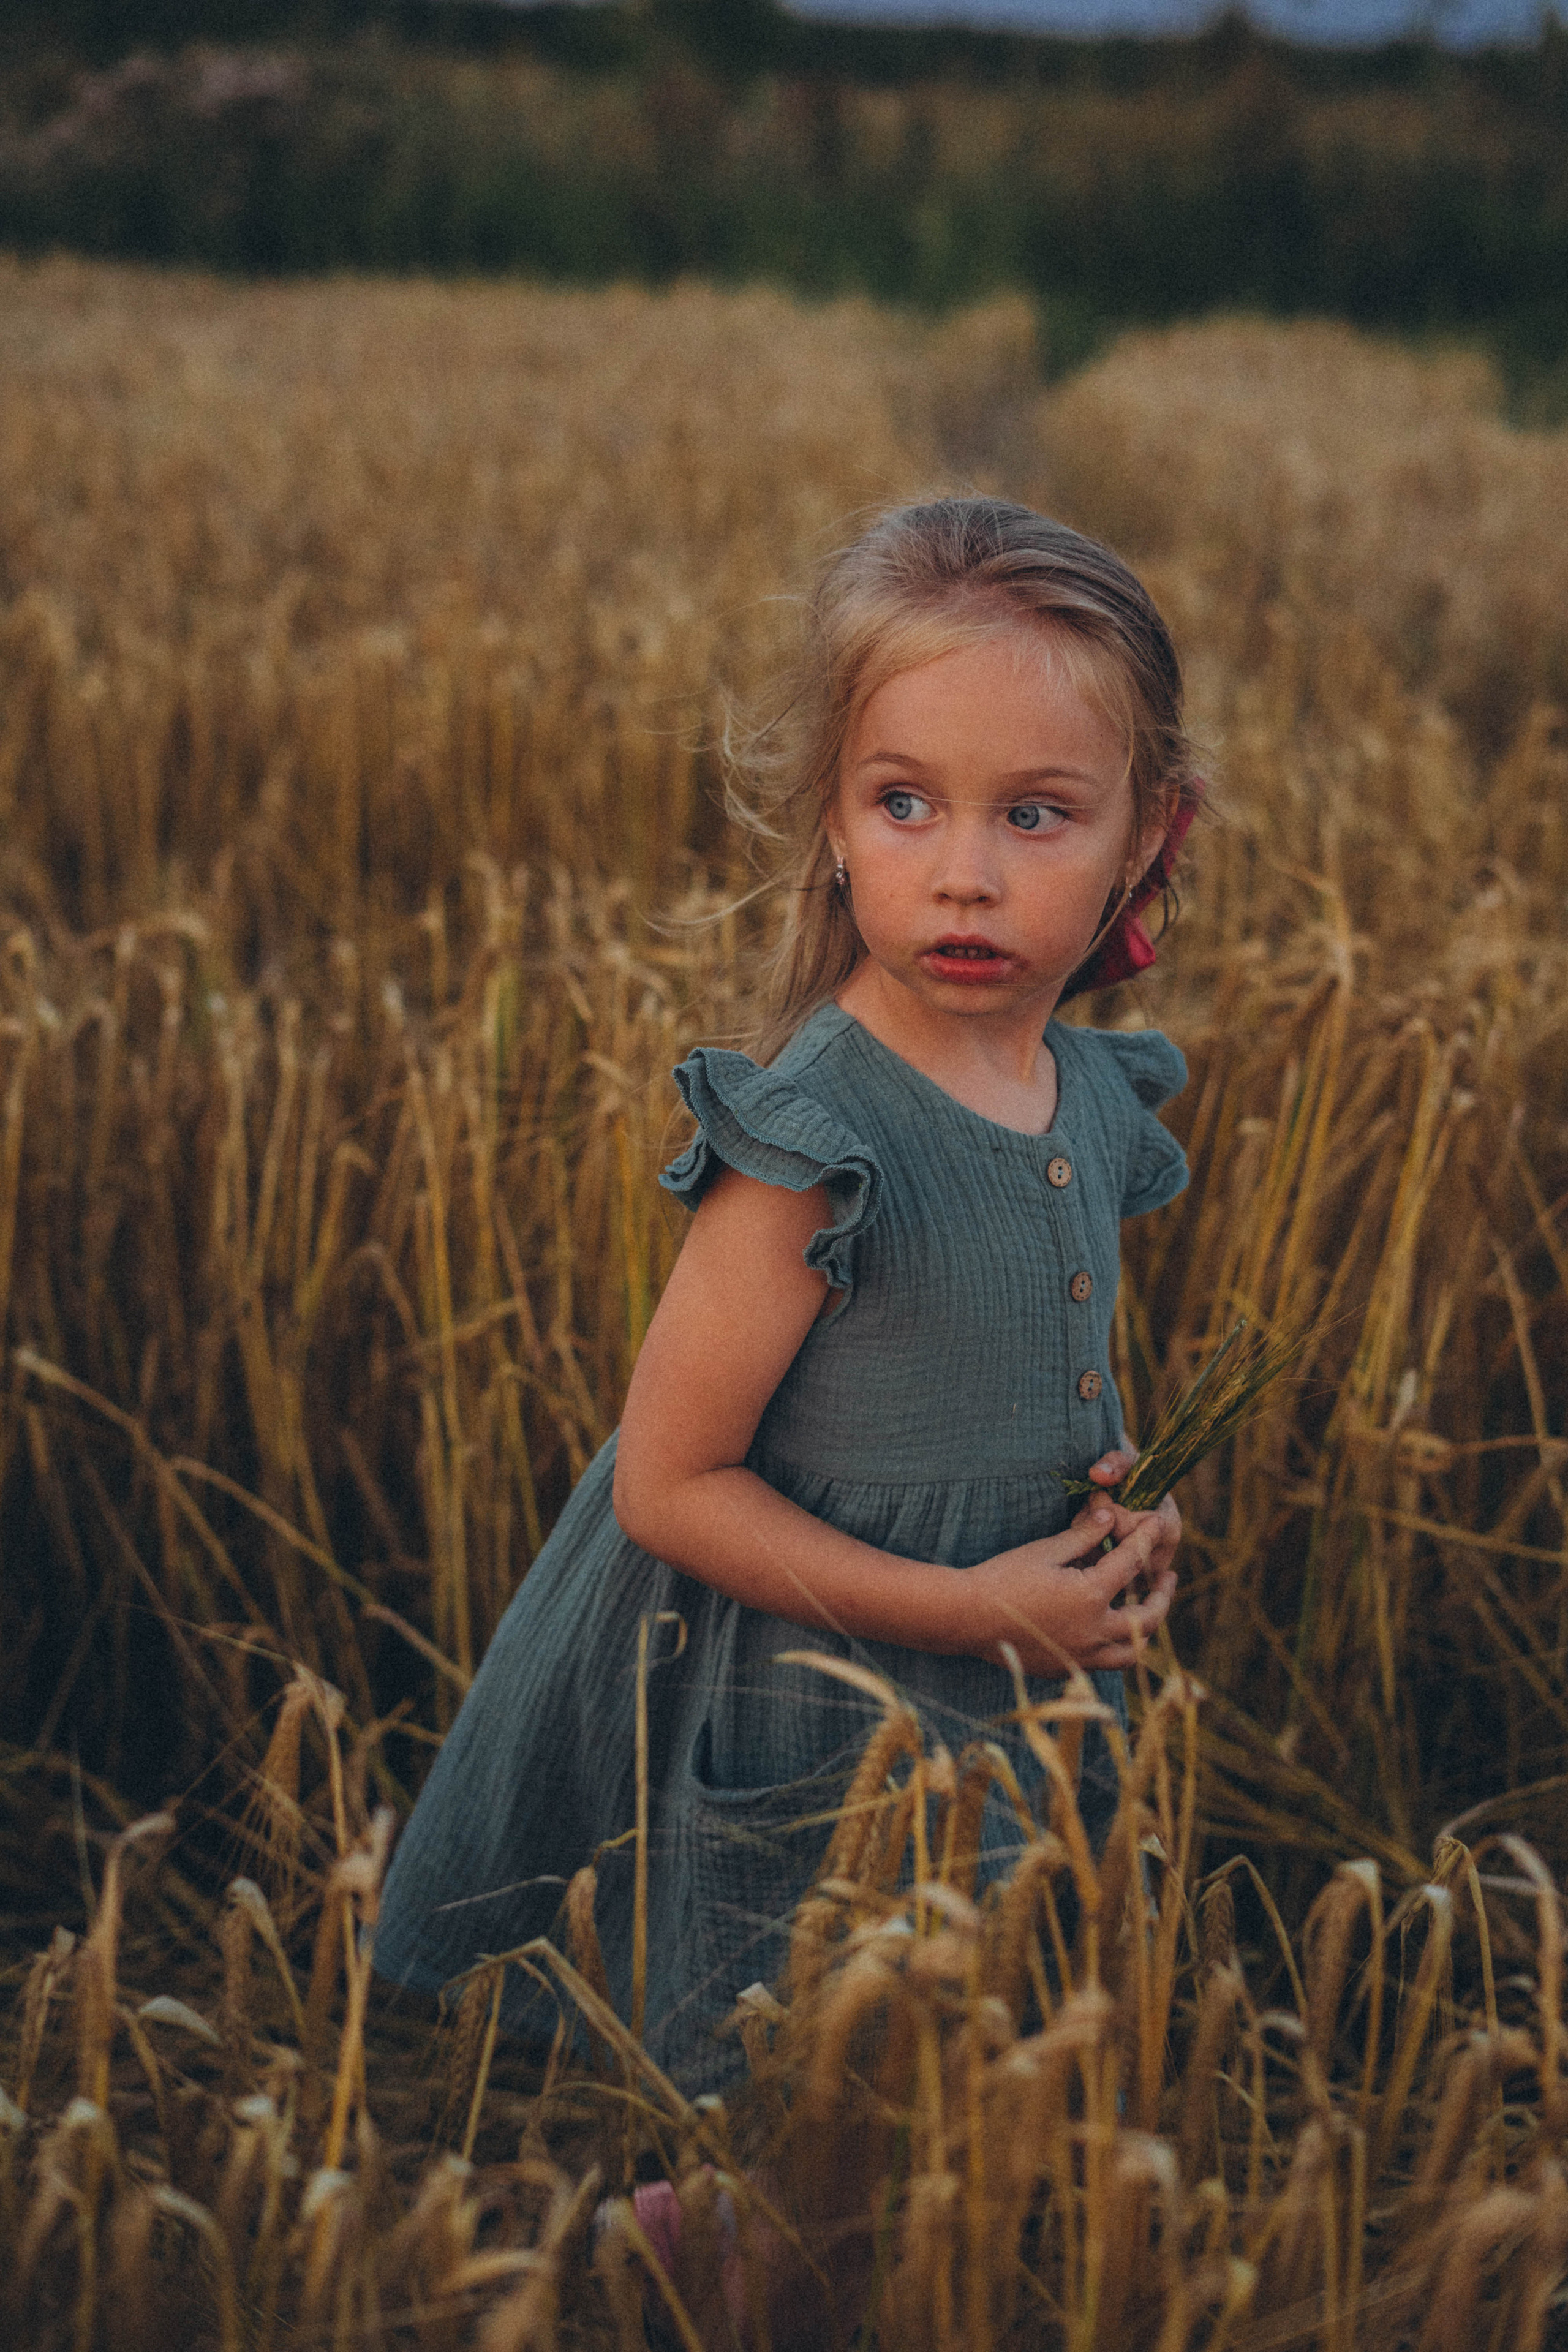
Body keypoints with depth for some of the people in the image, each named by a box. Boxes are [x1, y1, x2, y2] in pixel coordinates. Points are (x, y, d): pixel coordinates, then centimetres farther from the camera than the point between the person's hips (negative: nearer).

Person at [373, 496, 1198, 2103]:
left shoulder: (1097, 1097, -1)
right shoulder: (813, 1143, -23)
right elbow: (668, 1486, -20)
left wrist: (1115, 1531, -3)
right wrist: (964, 1606, -21)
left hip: (1016, 1727, 7)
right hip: (813, 1751, -7)